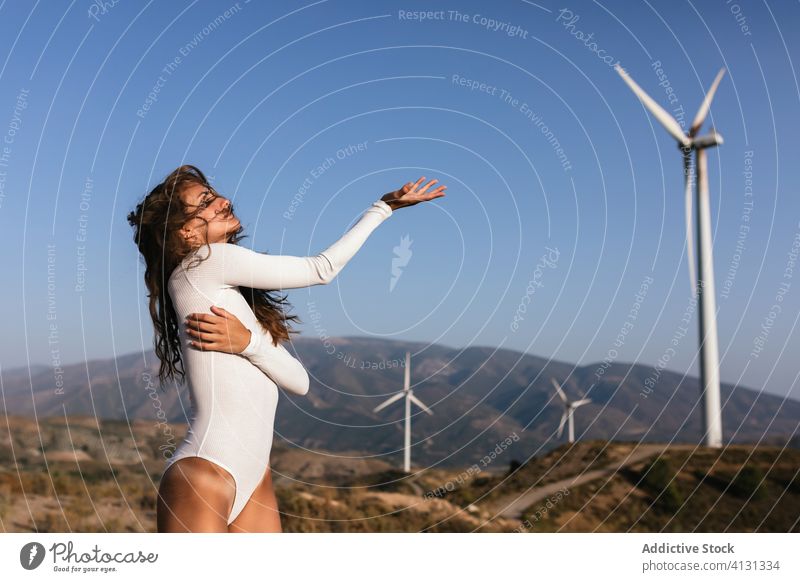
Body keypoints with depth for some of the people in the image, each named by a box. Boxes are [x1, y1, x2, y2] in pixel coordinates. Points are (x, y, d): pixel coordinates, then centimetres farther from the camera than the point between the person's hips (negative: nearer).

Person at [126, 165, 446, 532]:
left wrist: (249, 343, -13)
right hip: (204, 476, -8)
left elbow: (299, 382, 6)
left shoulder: (232, 291, 15)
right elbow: (321, 270, -4)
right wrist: (384, 206, 5)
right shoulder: (204, 262, -8)